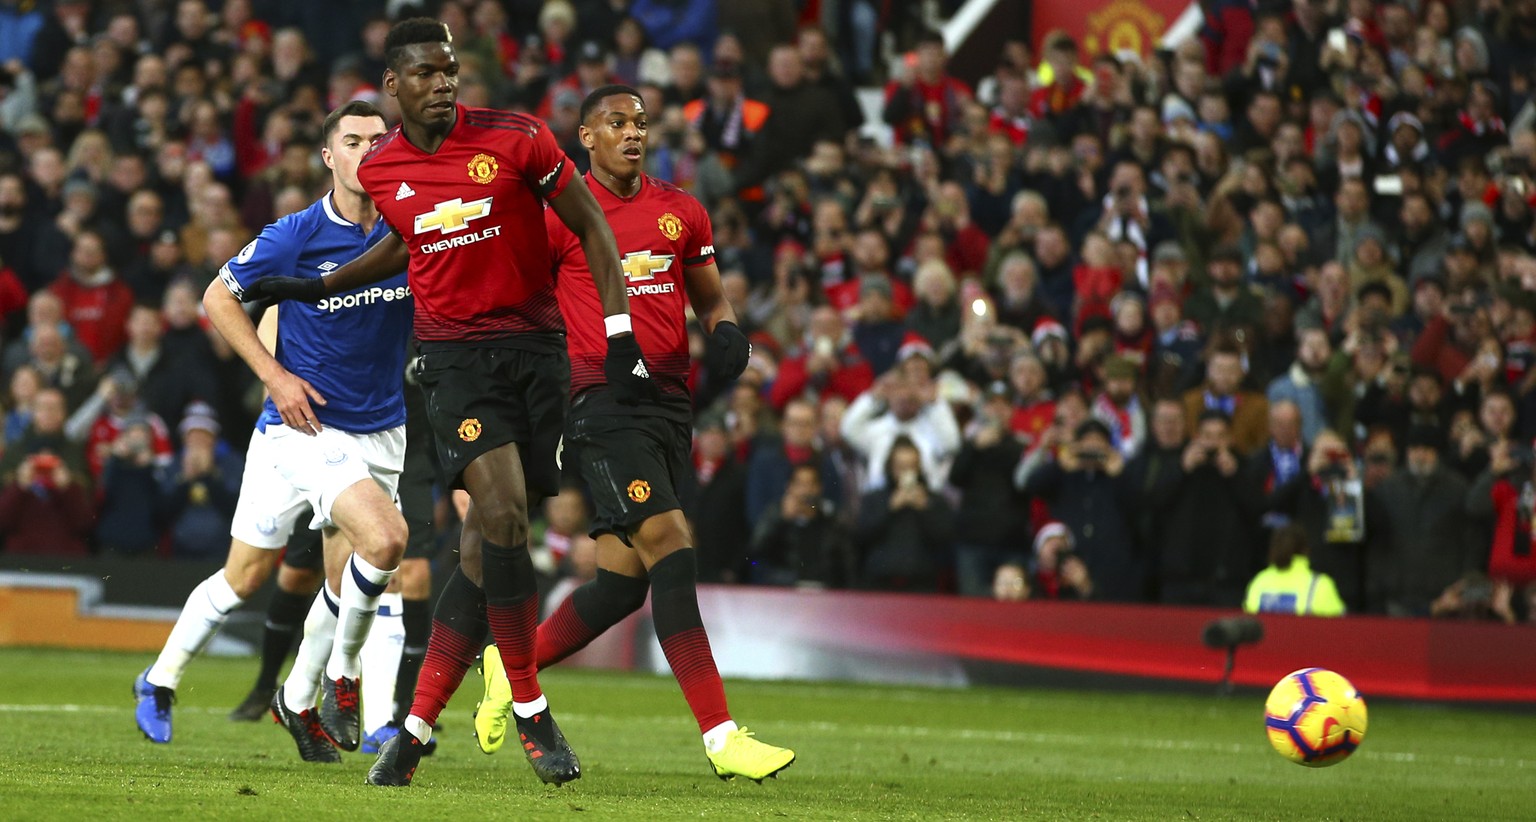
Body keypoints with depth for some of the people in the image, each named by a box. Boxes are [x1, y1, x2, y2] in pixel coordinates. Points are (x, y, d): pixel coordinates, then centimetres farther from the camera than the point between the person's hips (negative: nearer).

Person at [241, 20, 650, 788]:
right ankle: (531, 714, -9)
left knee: (486, 545, -2)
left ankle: (416, 728, 6)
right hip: (455, 353, 0)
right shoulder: (379, 170, 3)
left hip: (536, 347, 0)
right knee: (501, 512, -20)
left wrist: (620, 336, -3)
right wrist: (317, 287, 28)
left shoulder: (516, 140, -6)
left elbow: (591, 228, 2)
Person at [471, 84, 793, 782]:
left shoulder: (681, 212, 14)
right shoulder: (562, 212, -2)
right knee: (671, 551, -18)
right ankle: (720, 737, -21)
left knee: (624, 580, 6)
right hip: (602, 403, -6)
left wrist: (725, 332, 3)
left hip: (669, 402, 6)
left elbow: (709, 299, 24)